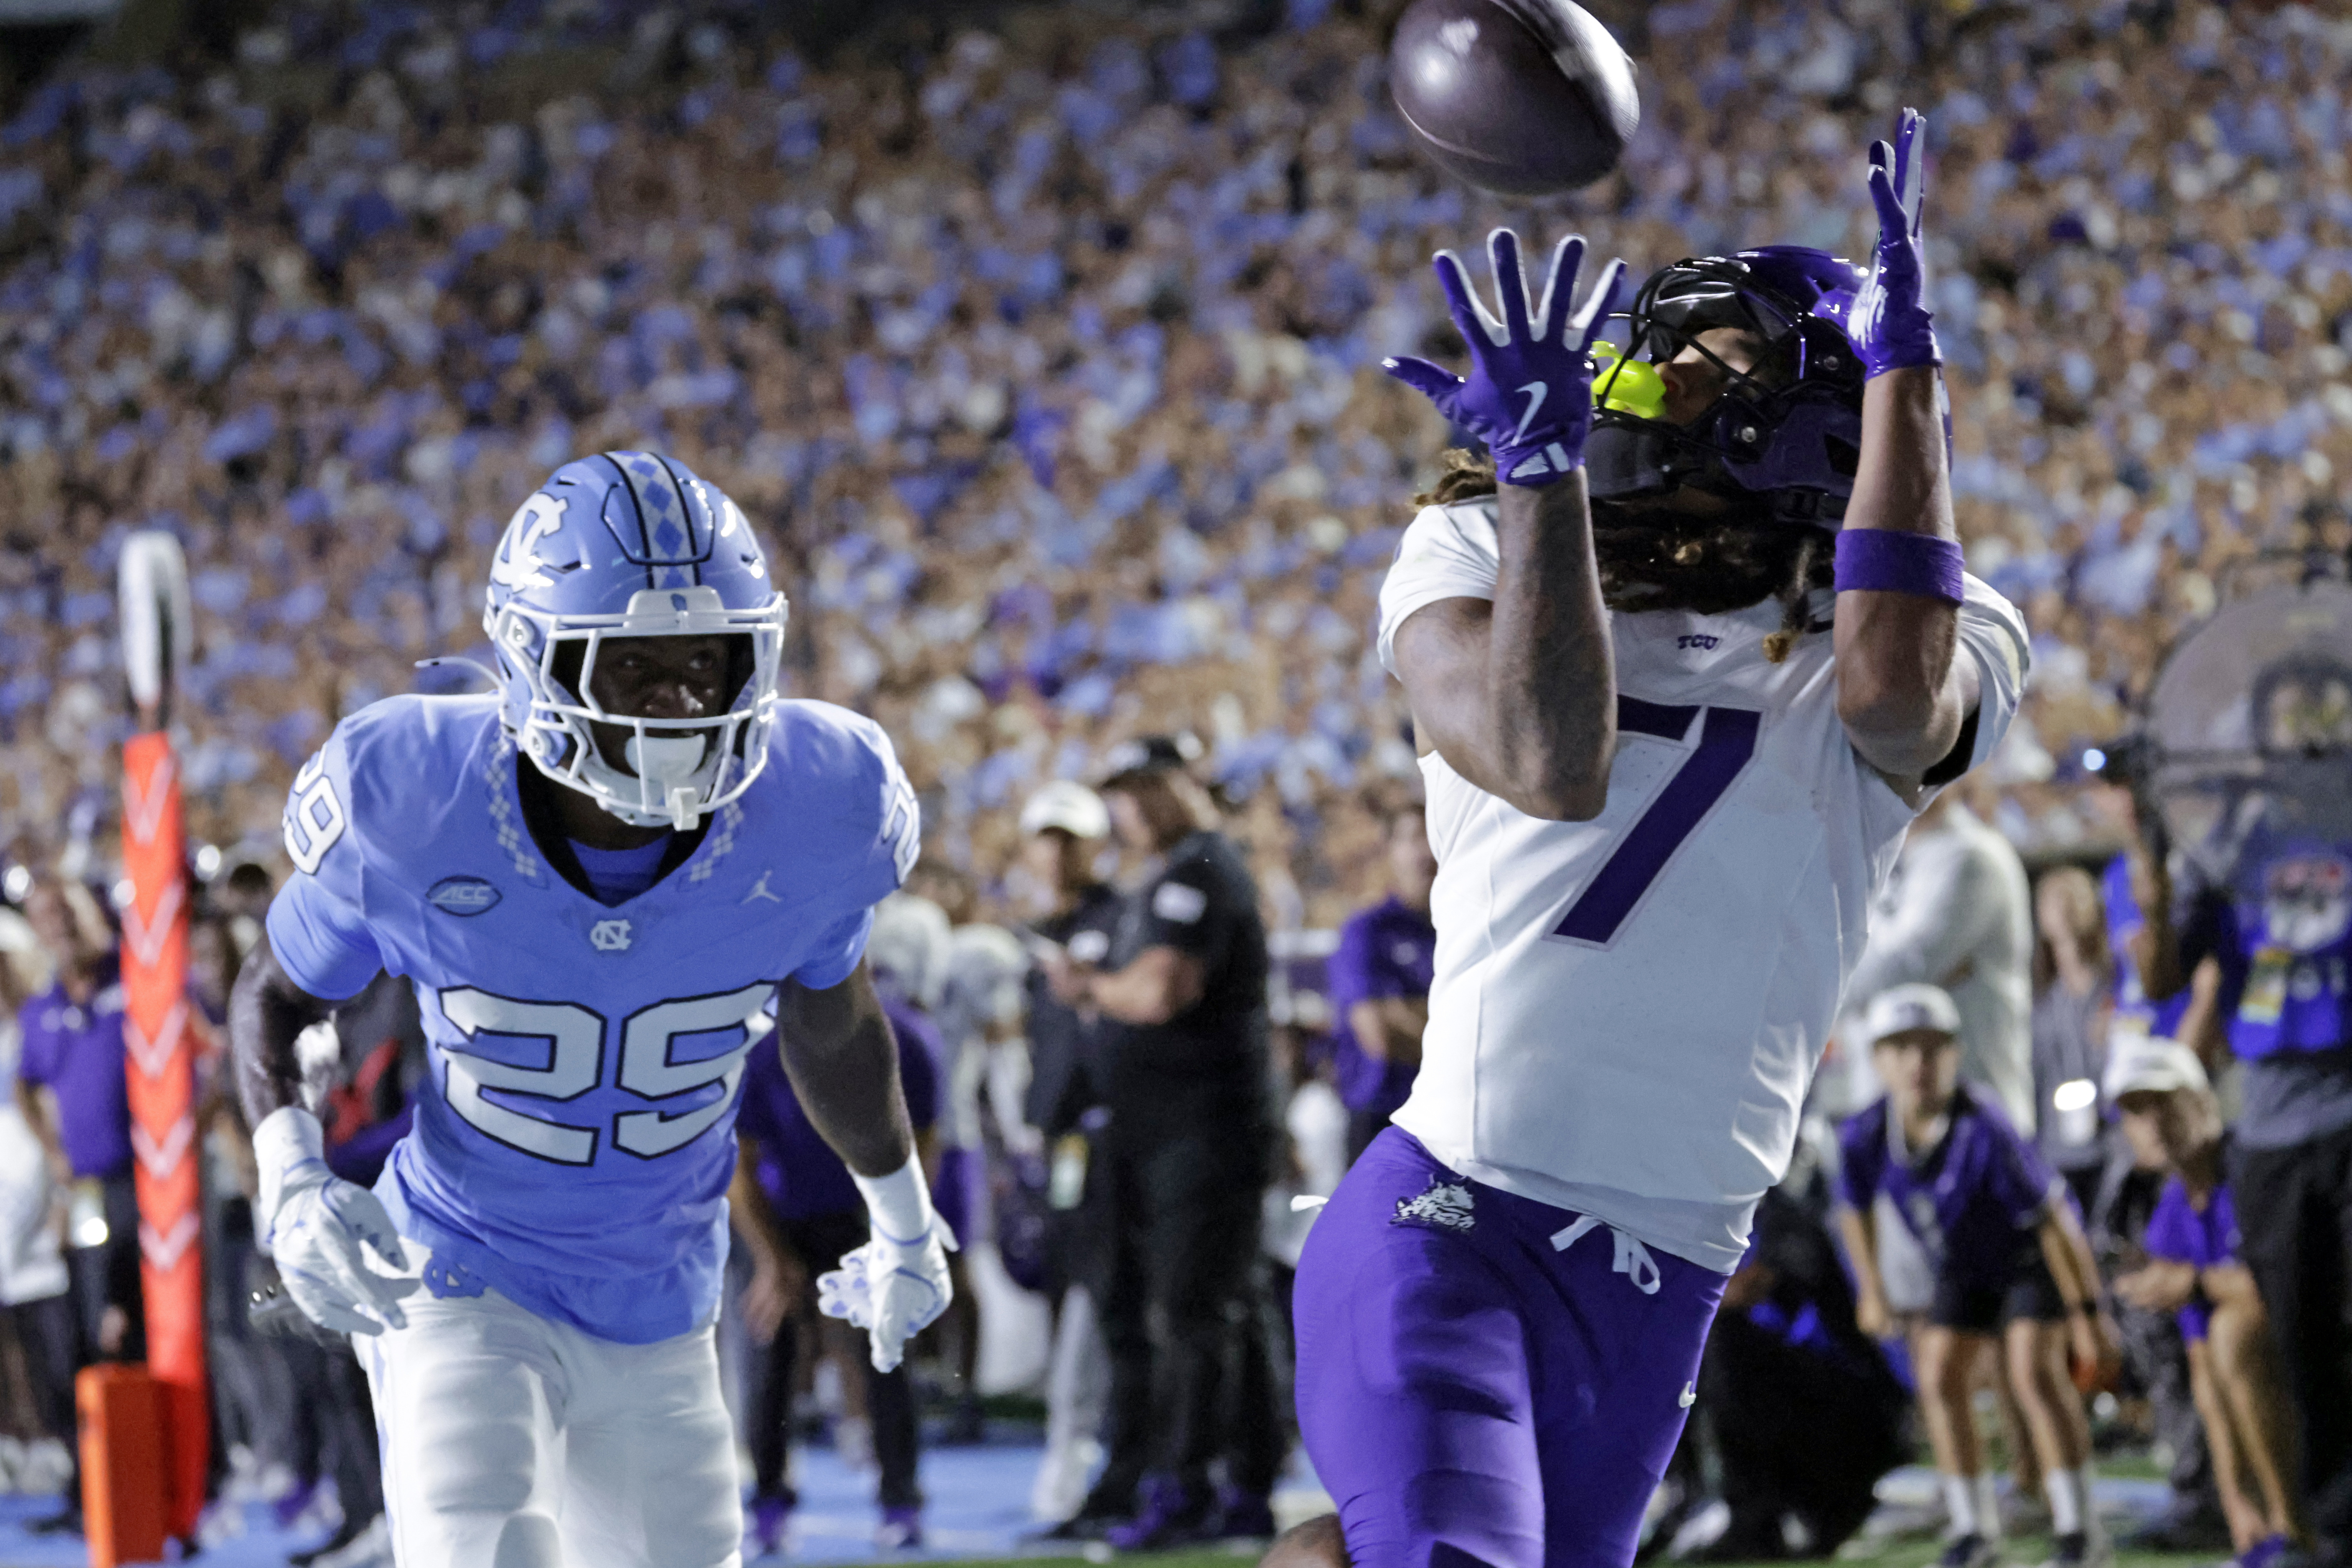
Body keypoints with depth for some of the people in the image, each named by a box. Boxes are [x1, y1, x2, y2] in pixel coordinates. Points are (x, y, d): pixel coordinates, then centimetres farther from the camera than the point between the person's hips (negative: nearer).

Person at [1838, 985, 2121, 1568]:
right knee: (1939, 1376, -6)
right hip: (1962, 1269, 5)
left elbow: (2051, 1220, -28)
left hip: (2031, 1257, -5)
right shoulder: (1867, 1137, -22)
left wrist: (2087, 1313, -22)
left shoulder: (1983, 1132, -37)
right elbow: (1857, 1211, 3)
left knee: (2035, 1372, -19)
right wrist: (1871, 1291, 13)